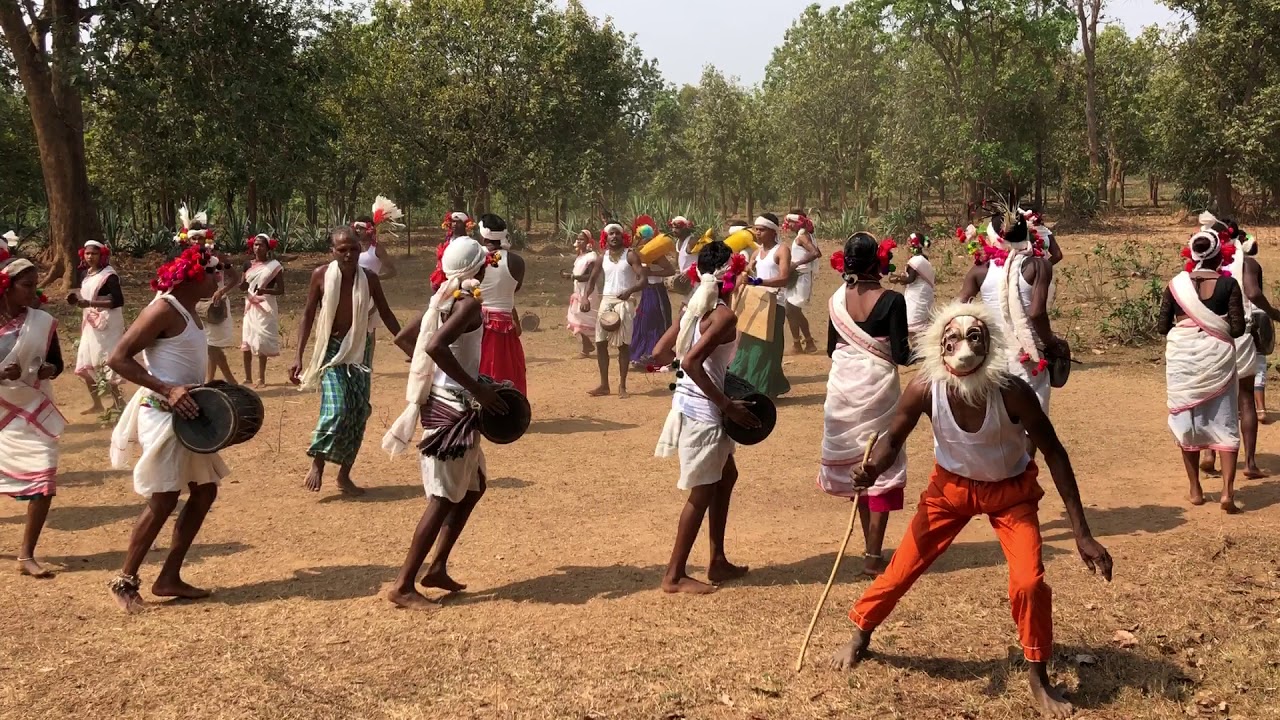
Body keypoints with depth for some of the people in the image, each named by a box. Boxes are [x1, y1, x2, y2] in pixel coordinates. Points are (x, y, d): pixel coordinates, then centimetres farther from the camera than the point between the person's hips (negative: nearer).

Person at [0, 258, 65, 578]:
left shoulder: (43, 322, -5)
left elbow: (56, 362, 6)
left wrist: (49, 370, -17)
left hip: (34, 413, 1)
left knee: (45, 479, -10)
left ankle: (26, 555, 2)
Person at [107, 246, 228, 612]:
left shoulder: (190, 310, 13)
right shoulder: (164, 309, -15)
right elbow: (118, 358, -20)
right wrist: (167, 390, -27)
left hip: (186, 413, 10)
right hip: (163, 414, -10)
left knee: (205, 491, 11)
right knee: (164, 500, -6)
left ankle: (169, 578, 18)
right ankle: (125, 579, 8)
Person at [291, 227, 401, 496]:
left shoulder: (369, 279, -5)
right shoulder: (321, 275, -9)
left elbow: (386, 314, 6)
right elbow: (308, 315, -3)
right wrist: (298, 356, -7)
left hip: (360, 349, 3)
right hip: (331, 348, -3)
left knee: (358, 412, 2)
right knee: (336, 408, -17)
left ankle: (344, 475, 14)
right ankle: (317, 465, 1)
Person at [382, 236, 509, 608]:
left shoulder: (445, 298, 11)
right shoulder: (469, 302, -16)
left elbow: (402, 338, 17)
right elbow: (435, 346, -31)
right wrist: (477, 388, -26)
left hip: (443, 402, 10)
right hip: (452, 407, -10)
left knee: (474, 485, 20)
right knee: (444, 498, -4)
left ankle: (438, 567, 21)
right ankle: (403, 585, 0)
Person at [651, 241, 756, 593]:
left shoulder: (695, 309, 7)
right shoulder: (724, 315, -17)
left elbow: (659, 354, 5)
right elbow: (691, 361, -28)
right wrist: (727, 404, -22)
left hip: (691, 403, 9)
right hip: (703, 409, -9)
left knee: (726, 476, 22)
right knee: (703, 491, 2)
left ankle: (718, 562, 29)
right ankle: (675, 575, 11)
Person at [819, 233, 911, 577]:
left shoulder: (838, 299, -1)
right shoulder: (892, 300, -13)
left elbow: (831, 349, 6)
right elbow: (900, 355, -13)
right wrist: (917, 349, 7)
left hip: (843, 385, 4)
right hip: (877, 387, -4)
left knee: (856, 464, 16)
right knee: (882, 465, 4)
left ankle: (871, 547, 27)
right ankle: (873, 557, 3)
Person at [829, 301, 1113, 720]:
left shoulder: (1012, 392, -32)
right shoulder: (925, 390, -27)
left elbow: (1054, 453, -20)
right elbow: (894, 438, -8)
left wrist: (1082, 533, -21)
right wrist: (872, 471, -33)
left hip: (1011, 491, -1)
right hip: (951, 486, 2)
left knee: (1029, 582, -16)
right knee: (903, 567, 2)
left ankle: (1038, 678, 9)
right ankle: (859, 637, 29)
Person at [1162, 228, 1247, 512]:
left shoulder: (1176, 284, -1)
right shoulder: (1228, 285, -6)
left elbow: (1163, 327, 2)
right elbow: (1237, 328, -8)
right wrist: (1219, 326, 13)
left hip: (1182, 357, 2)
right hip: (1217, 358, -1)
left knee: (1188, 420, 12)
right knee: (1225, 424, 5)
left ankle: (1195, 490, 17)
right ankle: (1227, 490, -6)